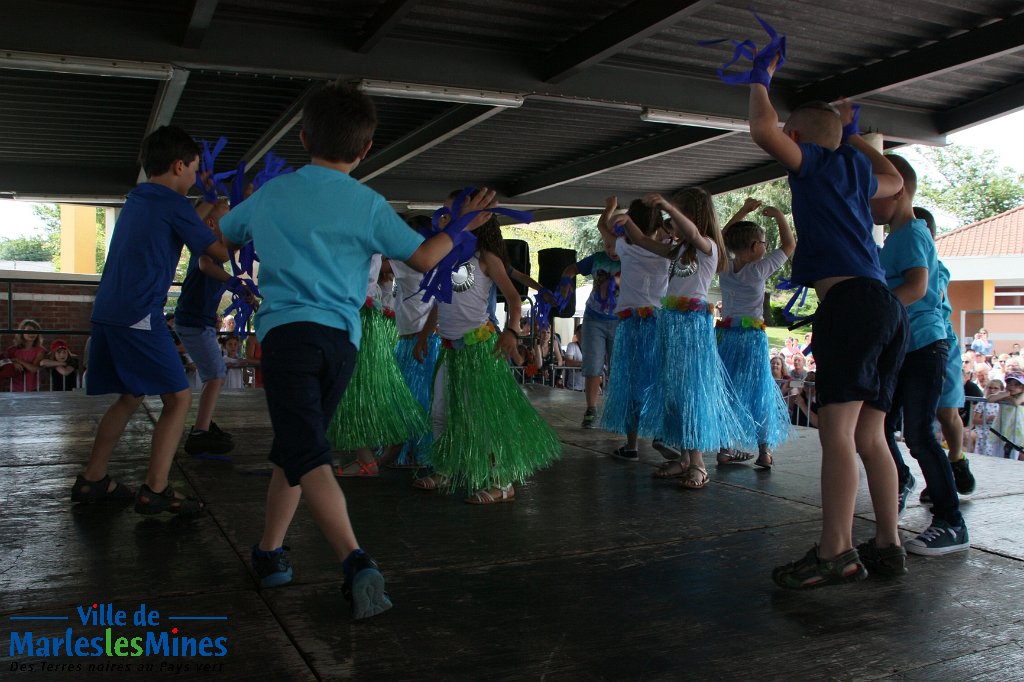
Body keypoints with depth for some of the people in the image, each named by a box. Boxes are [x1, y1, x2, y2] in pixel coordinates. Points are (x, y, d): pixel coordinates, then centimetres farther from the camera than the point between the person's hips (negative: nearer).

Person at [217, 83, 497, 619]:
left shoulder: (270, 195, 11)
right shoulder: (368, 204, 5)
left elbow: (218, 236, 28)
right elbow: (424, 258, 7)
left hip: (287, 329, -2)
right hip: (343, 339, 2)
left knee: (306, 455, -12)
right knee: (295, 447, 19)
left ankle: (355, 560, -30)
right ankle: (269, 550, 28)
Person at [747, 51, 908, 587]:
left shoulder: (816, 161, 3)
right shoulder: (853, 168, 23)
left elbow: (763, 130, -12)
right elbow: (893, 180, 45)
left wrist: (761, 79, 7)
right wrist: (852, 132, 47)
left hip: (851, 302, -9)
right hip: (887, 307, 9)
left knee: (837, 428, -14)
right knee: (868, 434, 11)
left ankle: (836, 552, -16)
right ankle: (887, 545, 15)